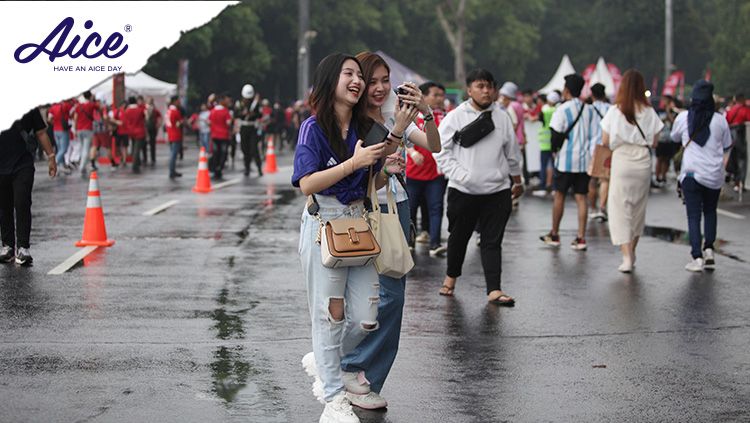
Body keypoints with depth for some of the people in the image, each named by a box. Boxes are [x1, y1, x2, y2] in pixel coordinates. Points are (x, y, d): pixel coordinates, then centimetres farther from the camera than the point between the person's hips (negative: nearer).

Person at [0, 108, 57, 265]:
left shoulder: (29, 108, 3)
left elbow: (41, 133, 12)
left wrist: (51, 157, 9)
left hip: (23, 165, -1)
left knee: (22, 205, -8)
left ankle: (23, 248, -5)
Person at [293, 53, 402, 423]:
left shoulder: (364, 128, 8)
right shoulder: (314, 128, -10)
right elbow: (307, 184, -20)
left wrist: (388, 171, -4)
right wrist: (355, 162, -23)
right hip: (323, 224, -6)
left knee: (366, 319, 2)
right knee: (330, 313, -1)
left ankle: (321, 360, 30)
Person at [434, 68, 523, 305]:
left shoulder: (502, 118, 8)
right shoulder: (455, 117, -2)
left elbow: (512, 153, 17)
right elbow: (441, 151, -3)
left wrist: (517, 180, 22)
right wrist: (460, 174, -11)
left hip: (497, 190, 1)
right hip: (463, 190, -1)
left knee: (493, 241, -2)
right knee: (458, 237, 13)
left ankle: (494, 290, -6)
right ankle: (451, 276, 36)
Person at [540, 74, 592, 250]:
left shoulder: (562, 110, -10)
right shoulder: (588, 110, 8)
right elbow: (593, 135, 10)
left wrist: (555, 154, 2)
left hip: (566, 160, -4)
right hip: (584, 160, 4)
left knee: (559, 196, 8)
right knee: (581, 198, 3)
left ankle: (554, 235, 17)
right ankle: (581, 237, -1)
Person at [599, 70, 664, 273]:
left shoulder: (615, 111, -7)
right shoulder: (649, 112, -2)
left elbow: (605, 141, -4)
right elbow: (654, 142, 2)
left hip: (621, 161, -3)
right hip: (643, 163, 3)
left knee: (620, 209, 0)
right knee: (638, 209, 17)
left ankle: (627, 257, -11)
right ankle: (631, 252, 28)